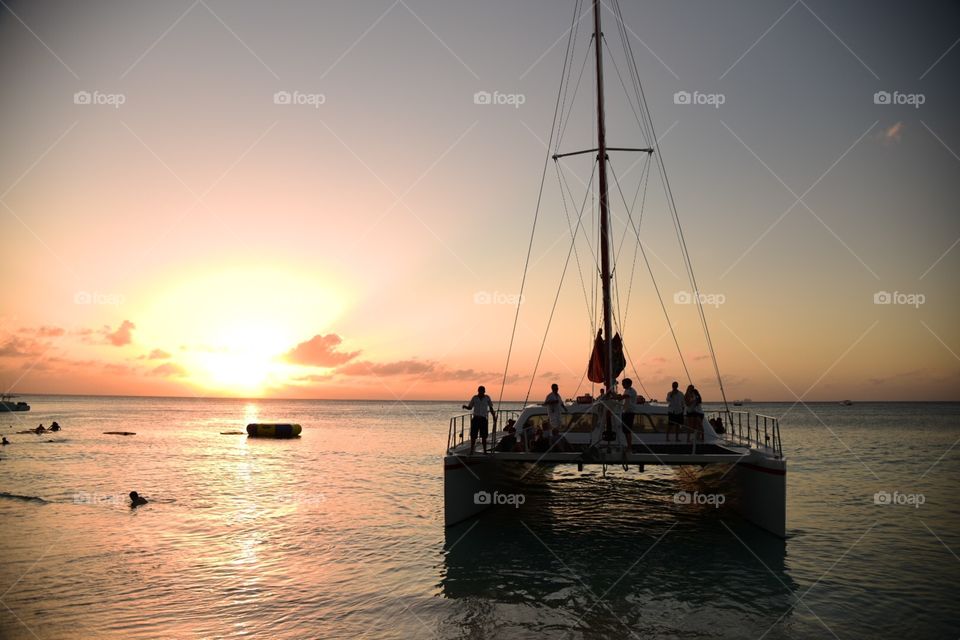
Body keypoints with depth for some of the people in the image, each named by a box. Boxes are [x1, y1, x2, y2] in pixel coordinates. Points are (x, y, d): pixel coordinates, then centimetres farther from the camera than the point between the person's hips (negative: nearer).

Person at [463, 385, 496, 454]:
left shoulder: (487, 398, 3)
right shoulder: (474, 398, 3)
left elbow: (491, 408, 9)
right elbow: (470, 407, 8)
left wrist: (494, 418, 4)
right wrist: (465, 406, -13)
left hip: (483, 419, 0)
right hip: (475, 418, 0)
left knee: (484, 436, 2)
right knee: (473, 436, -2)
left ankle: (485, 451, 9)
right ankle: (471, 451, 4)